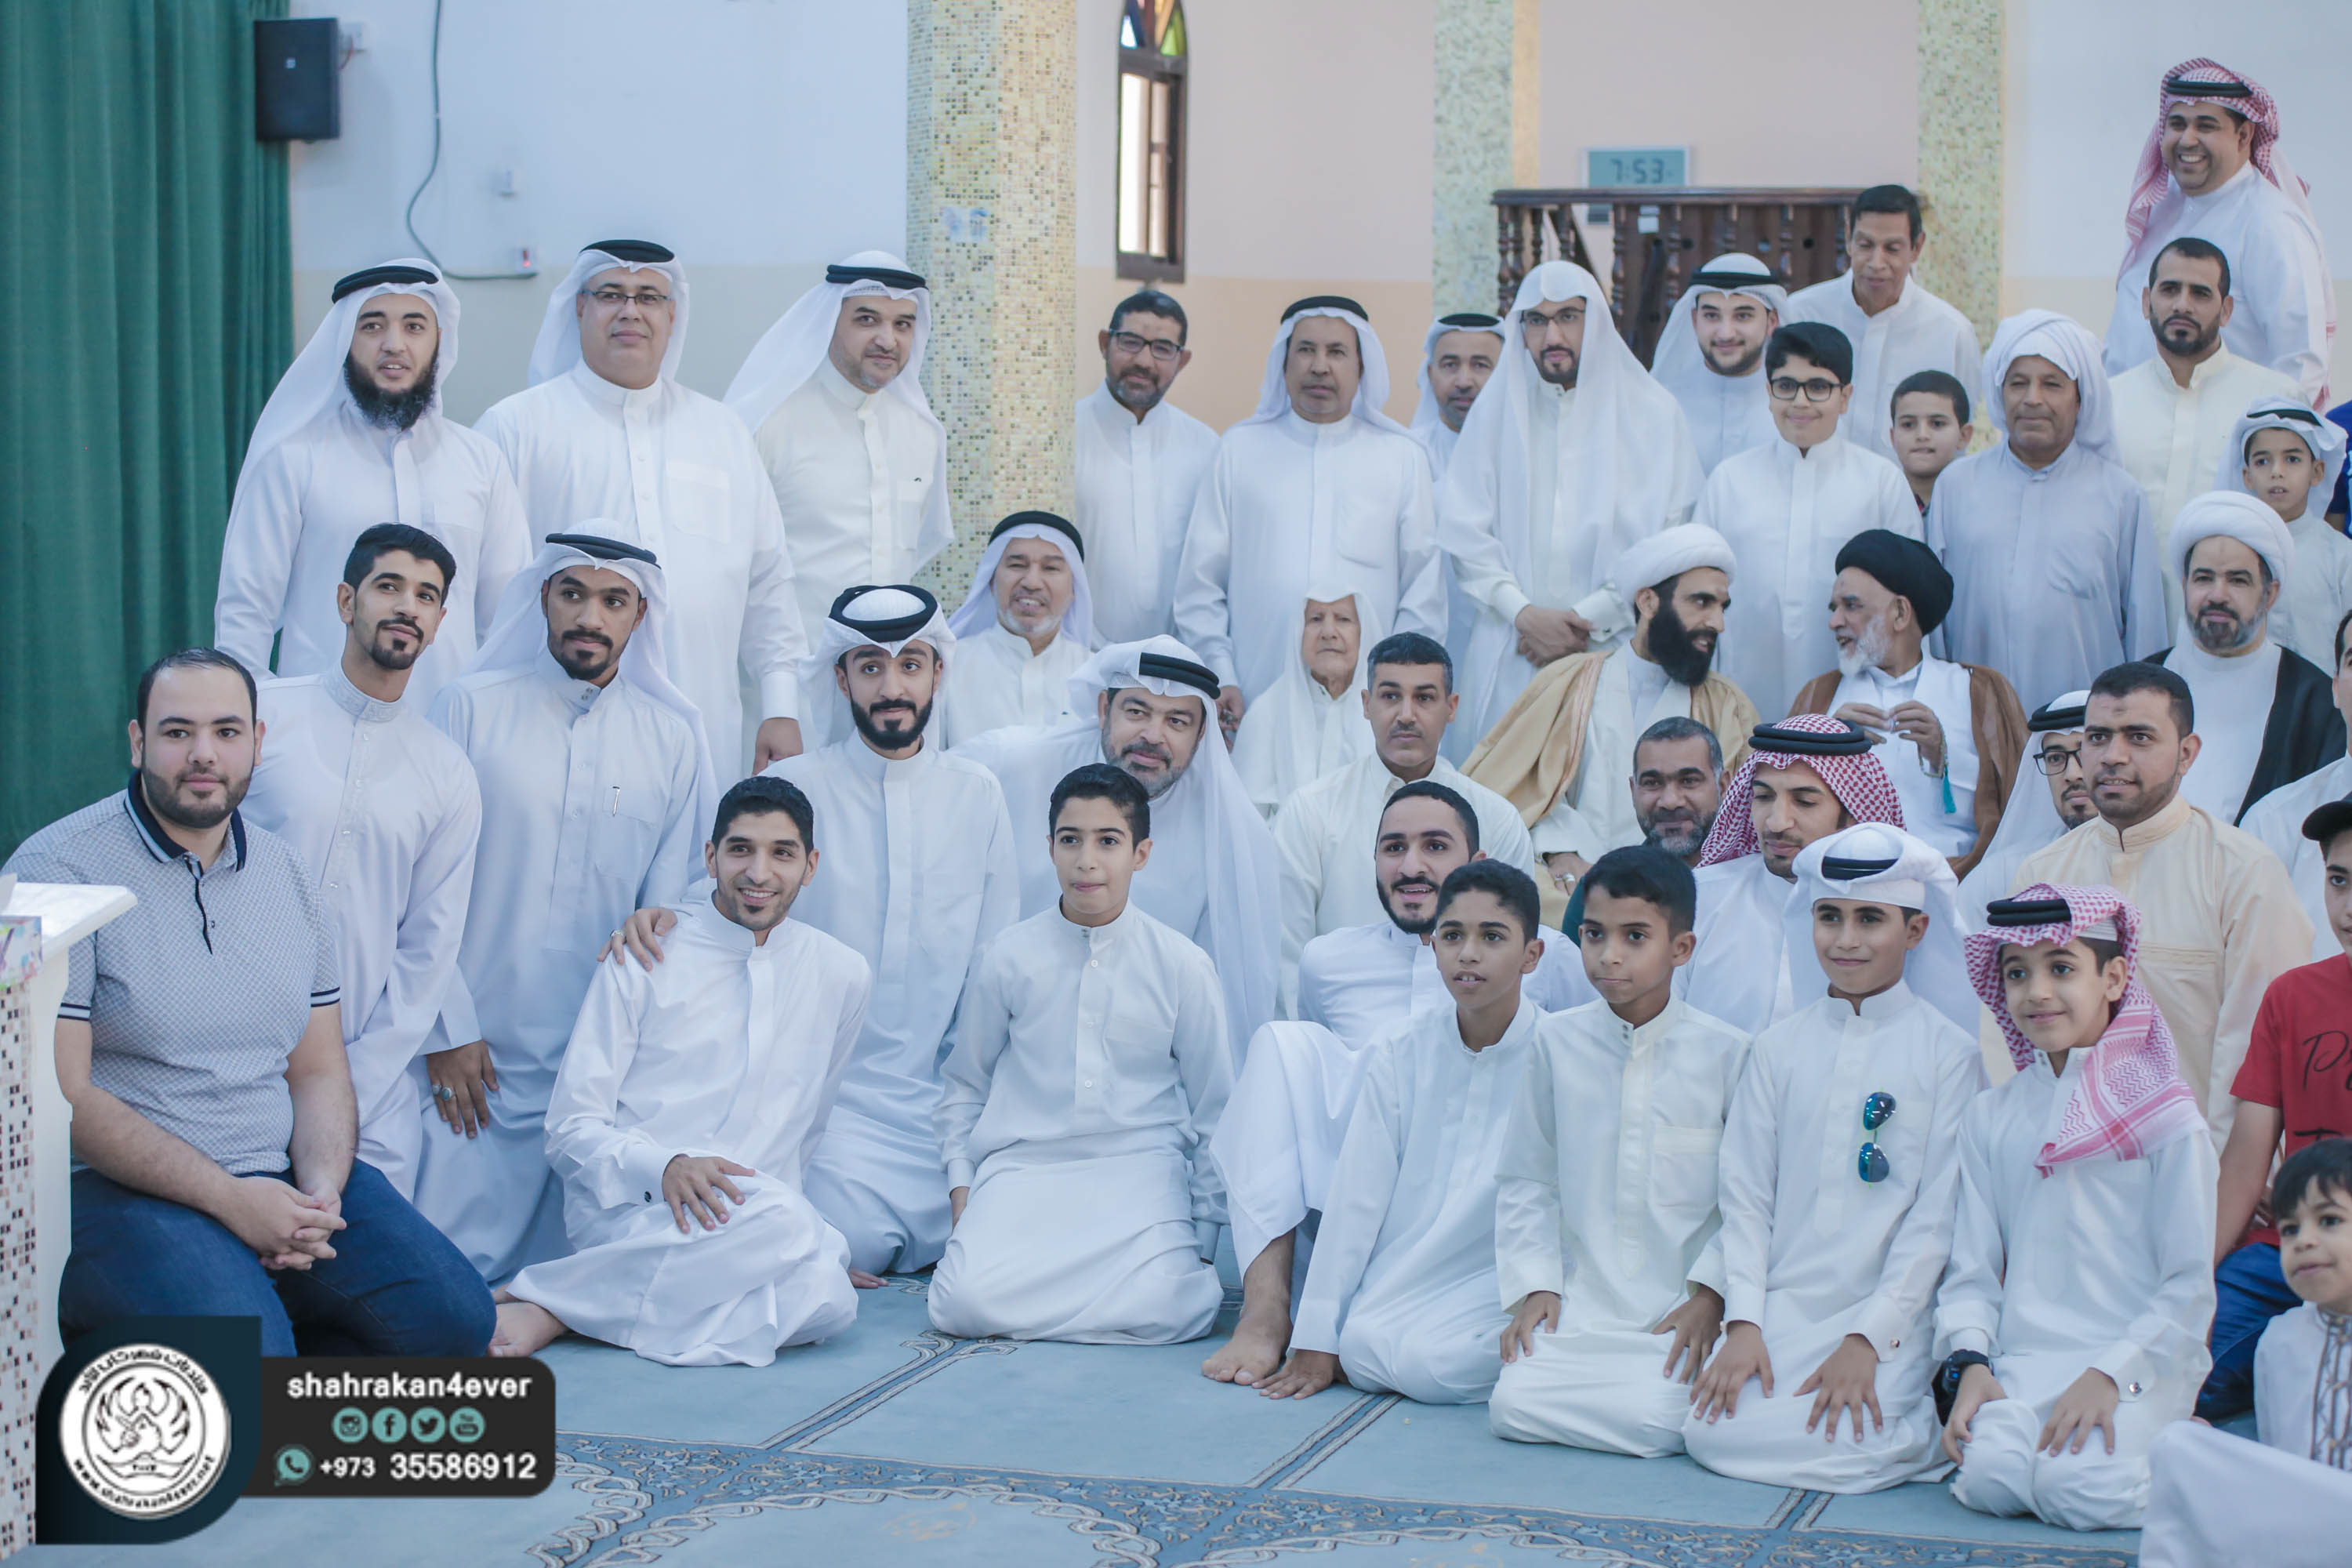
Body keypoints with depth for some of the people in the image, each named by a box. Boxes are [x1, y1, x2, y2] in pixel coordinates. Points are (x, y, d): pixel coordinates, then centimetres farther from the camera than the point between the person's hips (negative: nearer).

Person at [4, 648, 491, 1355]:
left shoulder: (289, 877, 13)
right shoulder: (57, 871, -7)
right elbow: (60, 1097, -13)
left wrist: (320, 1192, -8)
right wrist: (228, 1199, -19)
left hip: (282, 1176, 6)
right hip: (119, 1190, -6)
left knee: (455, 1318, -13)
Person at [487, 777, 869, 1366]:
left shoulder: (843, 975, 12)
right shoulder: (644, 959, 3)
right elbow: (571, 1128, -1)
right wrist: (665, 1167, -20)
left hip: (763, 1218, 4)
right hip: (625, 1205, -4)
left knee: (825, 1297, -34)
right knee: (782, 1220, -38)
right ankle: (543, 1298, -25)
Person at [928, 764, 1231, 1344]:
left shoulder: (1183, 966, 4)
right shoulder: (1007, 960, 7)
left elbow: (1214, 1111, 11)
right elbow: (965, 1088, 18)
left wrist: (1205, 1242, 7)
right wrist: (962, 1189, 5)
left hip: (1140, 1173, 0)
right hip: (1024, 1169, 1)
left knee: (1164, 1308, -31)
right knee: (965, 1304, -27)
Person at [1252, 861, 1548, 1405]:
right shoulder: (1400, 1053, 0)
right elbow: (1355, 1197, -1)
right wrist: (1316, 1338, -3)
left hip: (1502, 1278, -2)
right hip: (1400, 1282, 2)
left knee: (1431, 1366, -28)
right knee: (1363, 1352, -26)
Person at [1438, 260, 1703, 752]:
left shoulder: (1653, 414, 4)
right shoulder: (1496, 409, 10)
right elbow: (1464, 533, 4)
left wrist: (1588, 620, -9)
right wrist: (1525, 613, -9)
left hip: (1615, 651, -1)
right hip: (1508, 659, 1)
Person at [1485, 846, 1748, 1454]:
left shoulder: (1726, 1052, -3)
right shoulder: (1557, 1042, 4)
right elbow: (1526, 1180, 10)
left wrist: (1711, 1293, -9)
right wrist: (1533, 1286, 0)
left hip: (1680, 1309, -2)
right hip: (1580, 1301, 2)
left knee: (1652, 1421, -25)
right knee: (1512, 1407, -19)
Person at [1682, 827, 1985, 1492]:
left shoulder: (1948, 1052, -1)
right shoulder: (1780, 1046, 10)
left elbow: (1938, 1215, -5)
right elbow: (1744, 1194, 7)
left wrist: (1867, 1338, -13)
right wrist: (1743, 1324, -5)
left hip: (1889, 1313, -4)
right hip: (1782, 1307, 4)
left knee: (1843, 1446, -28)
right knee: (1713, 1434, -19)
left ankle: (1931, 1429, 4)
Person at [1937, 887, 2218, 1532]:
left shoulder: (2164, 1115, 1)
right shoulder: (1989, 1117, 12)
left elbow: (2189, 1284, -2)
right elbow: (1972, 1269, 11)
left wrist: (2109, 1374, -15)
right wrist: (1970, 1363, -9)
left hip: (2139, 1364, -2)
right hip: (2022, 1363, 2)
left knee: (2081, 1489, -29)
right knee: (1989, 1479, -28)